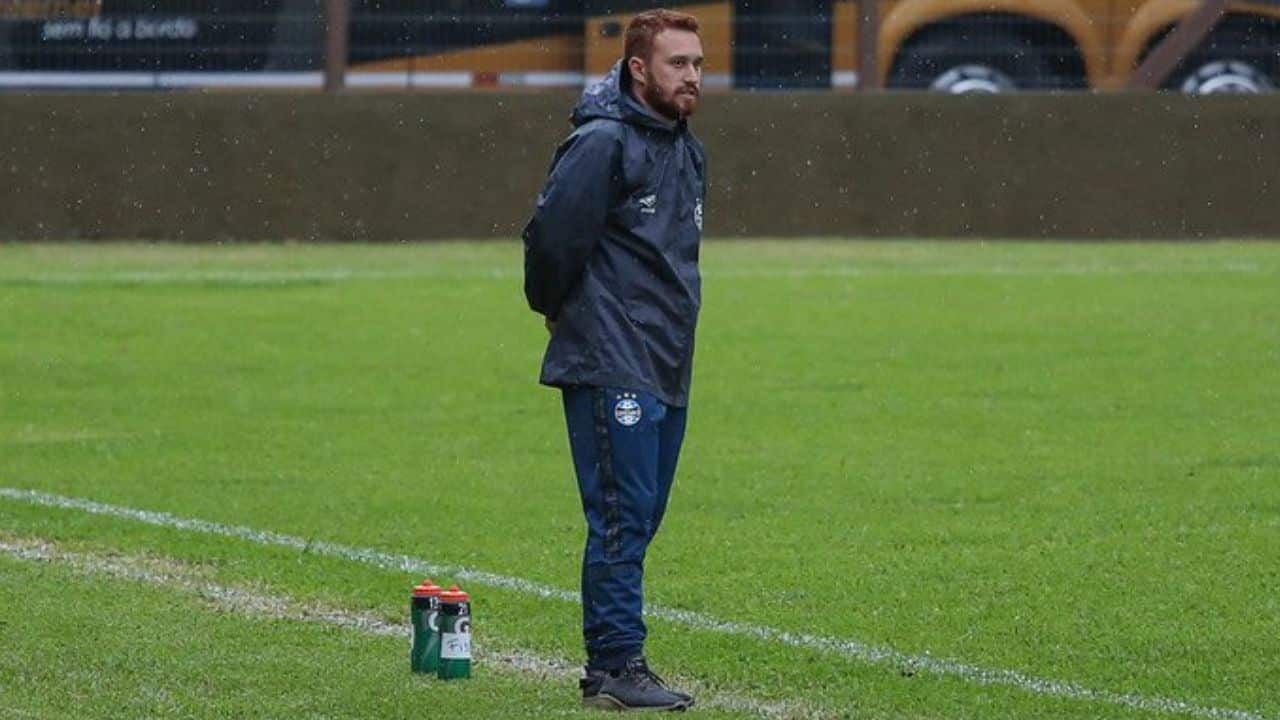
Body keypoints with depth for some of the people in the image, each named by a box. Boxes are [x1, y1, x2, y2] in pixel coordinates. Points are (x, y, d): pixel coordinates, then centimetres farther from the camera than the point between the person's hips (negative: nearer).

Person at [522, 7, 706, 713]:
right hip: (610, 367, -8)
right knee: (622, 517, -8)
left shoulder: (687, 150, 16)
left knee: (640, 518, 10)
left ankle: (612, 661, 15)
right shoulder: (602, 144, -13)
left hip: (667, 367, 8)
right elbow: (552, 235, -16)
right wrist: (558, 310, 0)